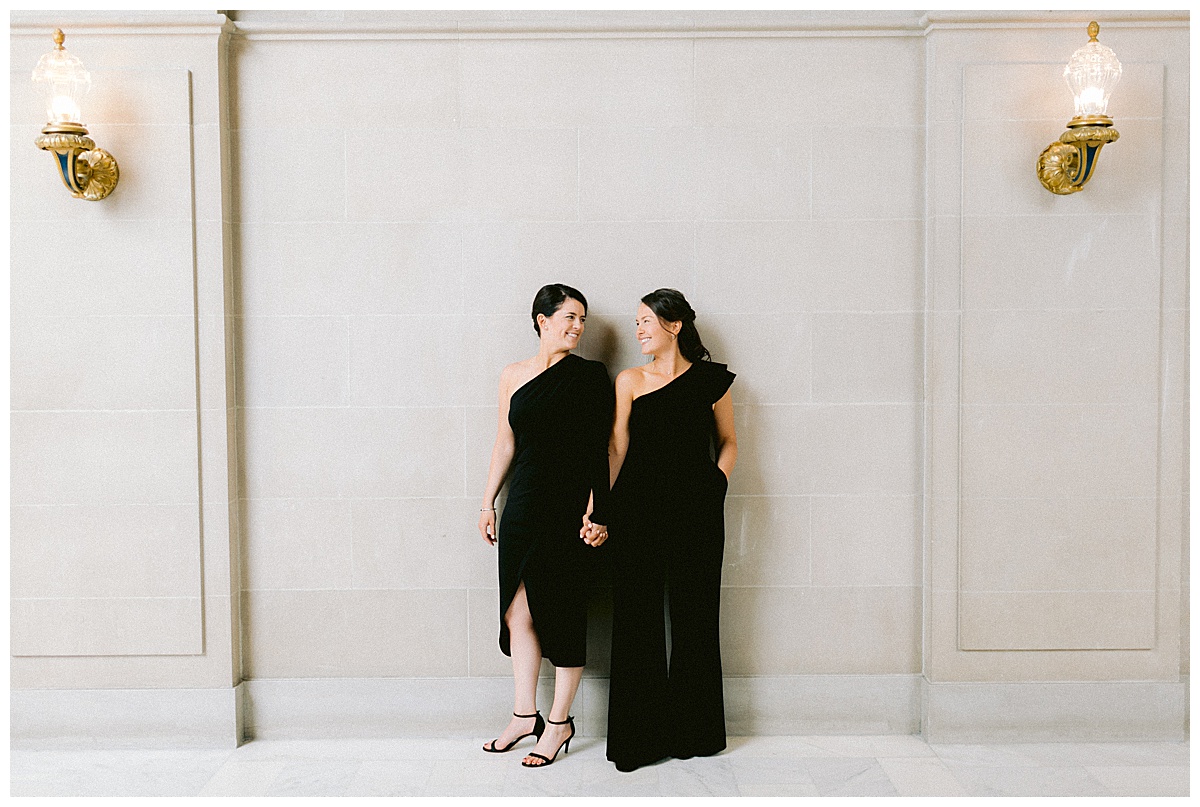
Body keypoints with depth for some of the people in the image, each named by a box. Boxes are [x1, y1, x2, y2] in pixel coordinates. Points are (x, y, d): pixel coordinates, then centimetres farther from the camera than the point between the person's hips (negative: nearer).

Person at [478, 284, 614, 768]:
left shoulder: (590, 376, -2)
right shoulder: (513, 376, 9)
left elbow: (599, 450, -5)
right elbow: (506, 444, 14)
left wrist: (598, 511, -12)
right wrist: (489, 502, 13)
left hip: (568, 505, -4)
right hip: (524, 501, 4)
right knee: (518, 611, 7)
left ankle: (558, 722, 10)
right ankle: (525, 714, 21)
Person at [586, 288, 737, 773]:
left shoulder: (711, 379, 5)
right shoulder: (630, 381, 6)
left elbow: (728, 441, 14)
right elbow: (617, 449, 2)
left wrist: (716, 484, -3)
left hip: (696, 512, 0)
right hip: (639, 510, 0)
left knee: (694, 619, 6)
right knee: (637, 618, 2)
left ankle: (694, 732, 21)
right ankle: (640, 736, 12)